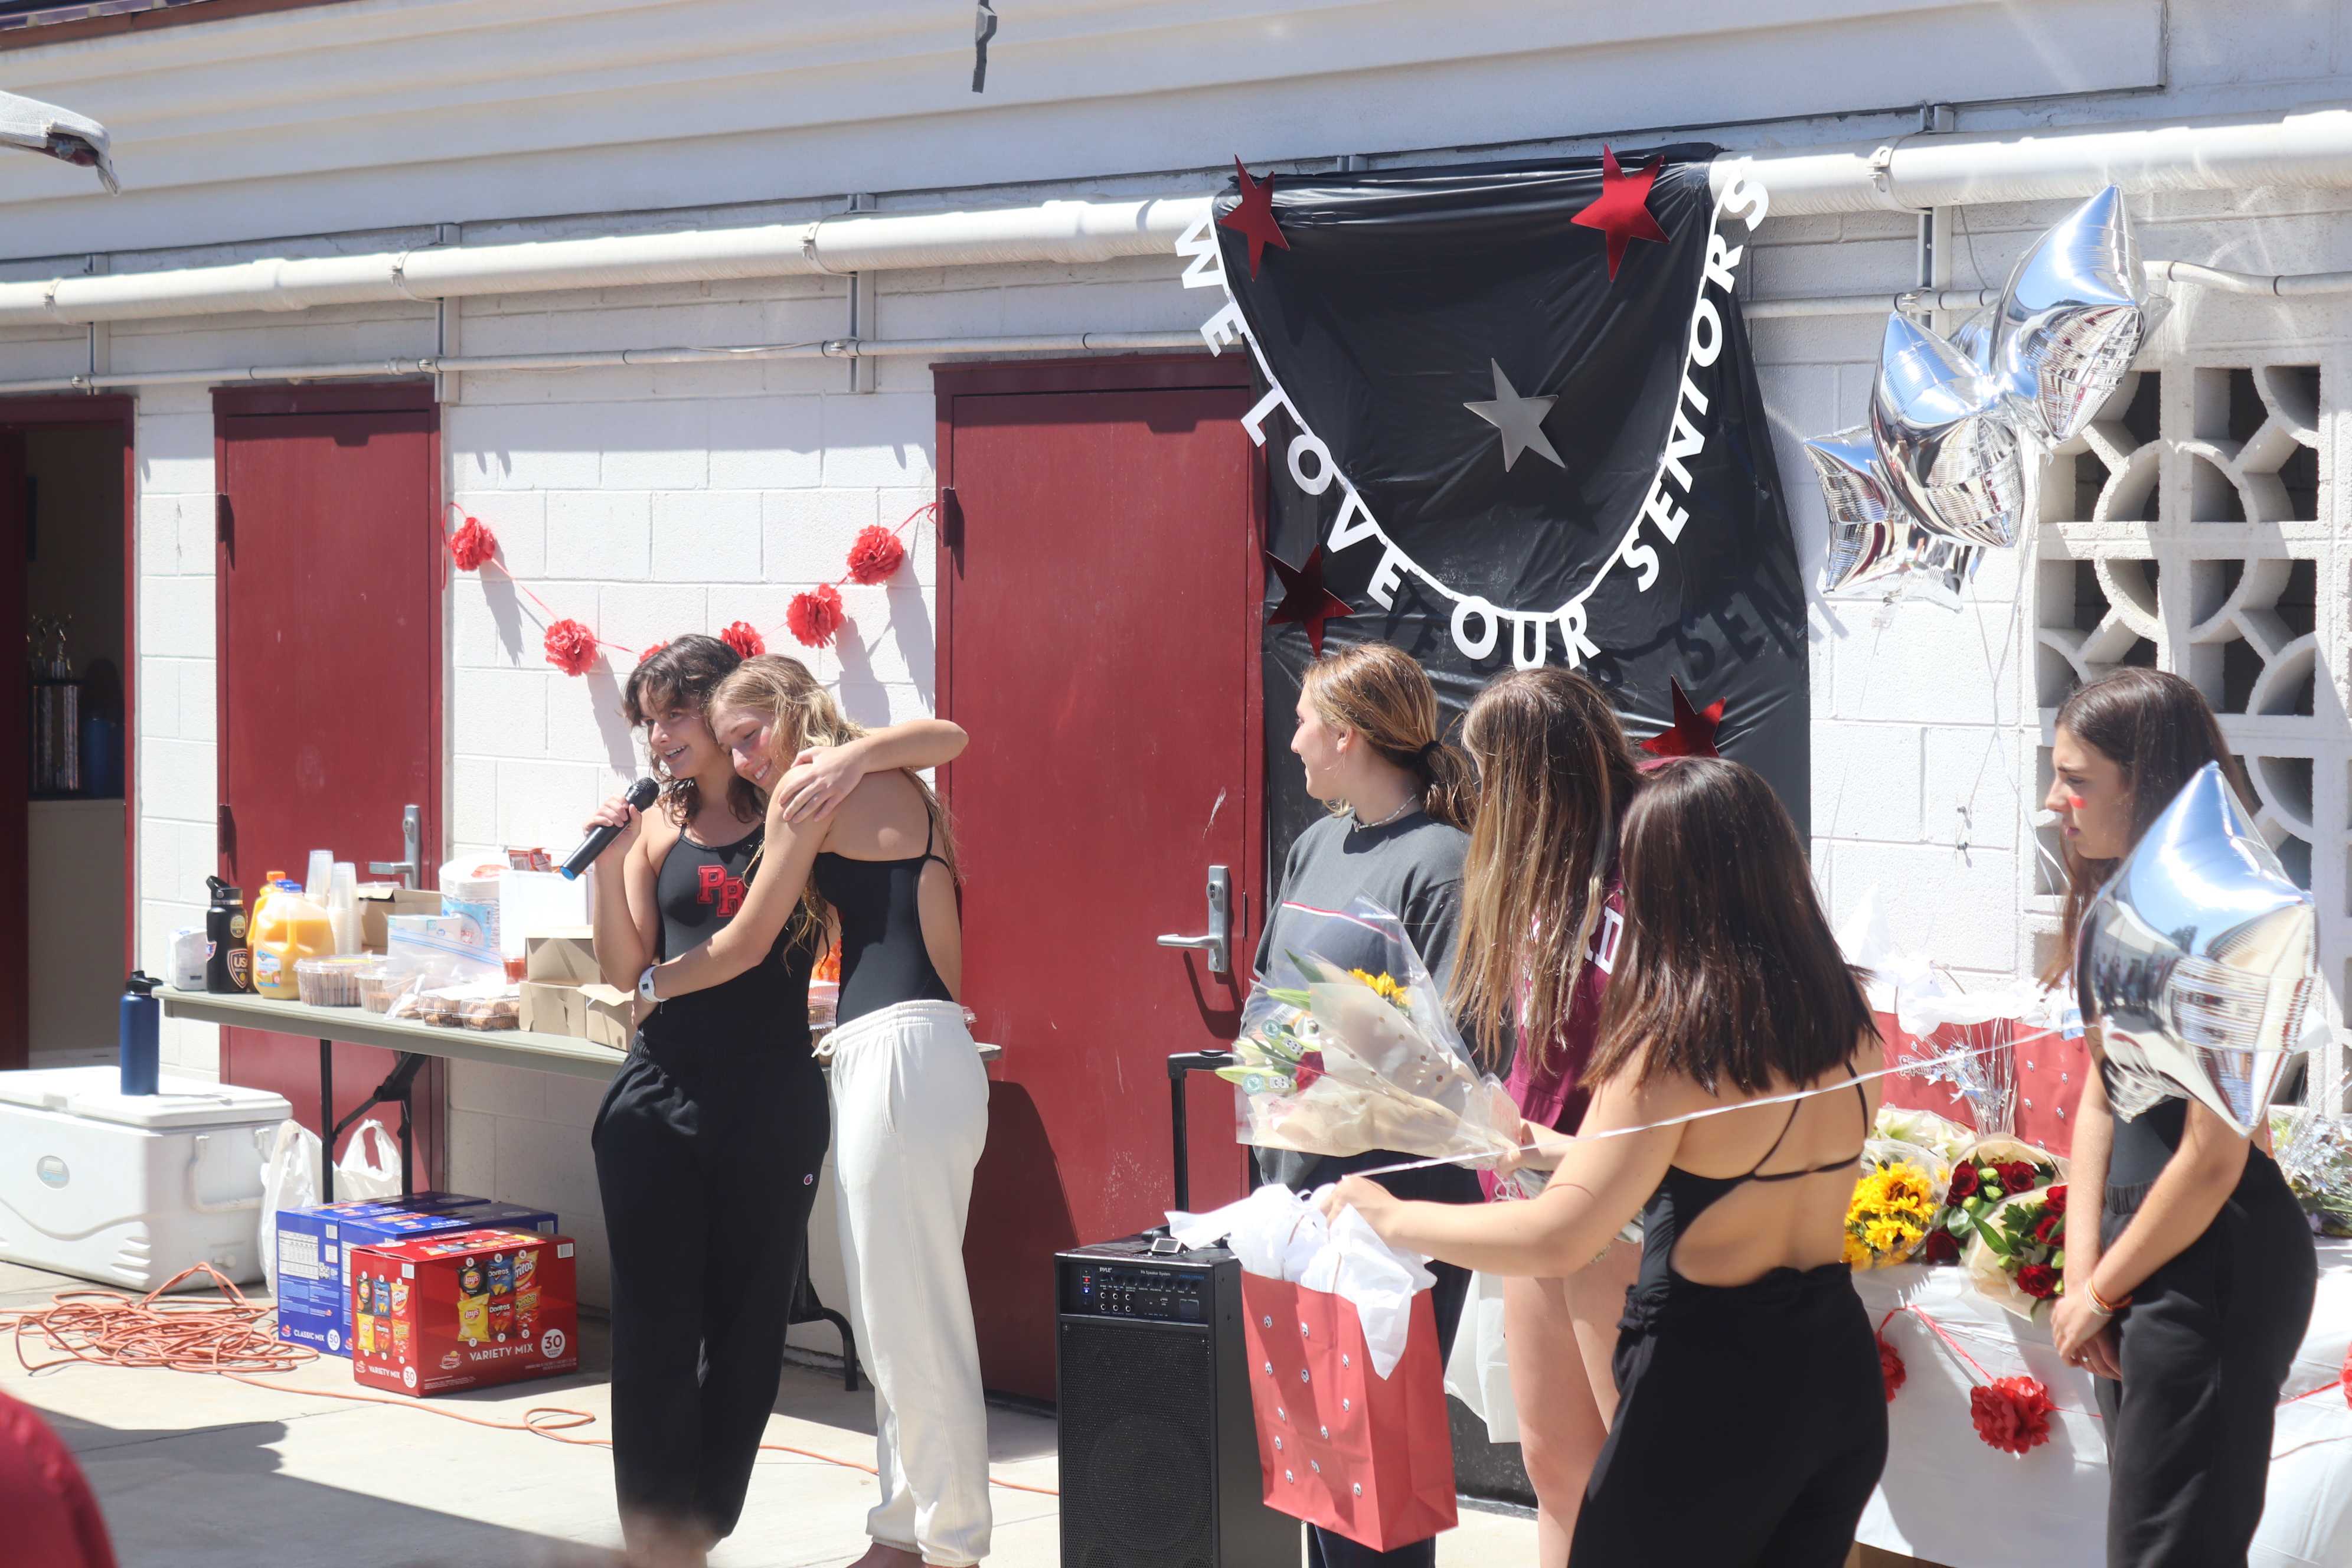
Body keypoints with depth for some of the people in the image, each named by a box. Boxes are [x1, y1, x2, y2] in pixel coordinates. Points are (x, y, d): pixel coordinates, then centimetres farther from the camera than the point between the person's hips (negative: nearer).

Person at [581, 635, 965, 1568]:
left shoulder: (794, 801, 2)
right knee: (655, 1326, 0)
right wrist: (608, 866, -5)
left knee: (750, 1329, 6)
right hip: (661, 1098, 2)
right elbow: (626, 974, 6)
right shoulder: (657, 830, 10)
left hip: (772, 1101, -2)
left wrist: (854, 757, -20)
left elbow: (947, 739, -4)